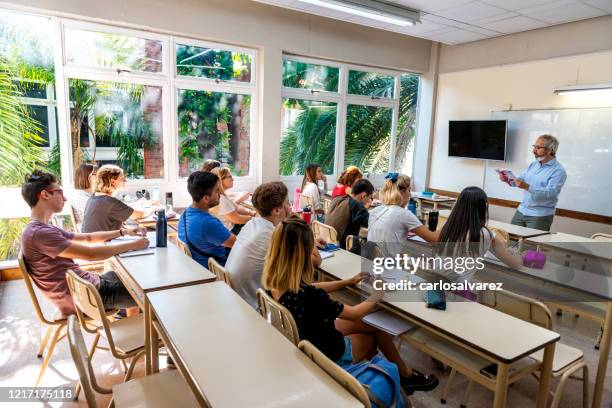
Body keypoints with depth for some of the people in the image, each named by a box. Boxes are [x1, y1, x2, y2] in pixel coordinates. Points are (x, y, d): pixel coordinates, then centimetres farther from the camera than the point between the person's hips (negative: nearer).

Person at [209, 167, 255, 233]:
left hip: (231, 225, 9)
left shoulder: (222, 195, 5)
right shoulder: (220, 199, -27)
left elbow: (237, 207, 9)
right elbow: (237, 219, -23)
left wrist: (251, 212, -5)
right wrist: (254, 217, -10)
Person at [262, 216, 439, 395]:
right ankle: (406, 376, 41)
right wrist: (380, 292, -4)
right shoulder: (306, 296, -39)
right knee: (378, 328, 17)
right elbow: (355, 314, -22)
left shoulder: (274, 280, -17)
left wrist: (349, 282, 7)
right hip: (326, 355, -6)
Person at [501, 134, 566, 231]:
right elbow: (520, 180, 14)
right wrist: (508, 179, -9)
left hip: (540, 216, -6)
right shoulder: (533, 165, 12)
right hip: (521, 211, 6)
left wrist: (527, 187, -34)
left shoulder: (558, 171, -11)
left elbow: (550, 193, -24)